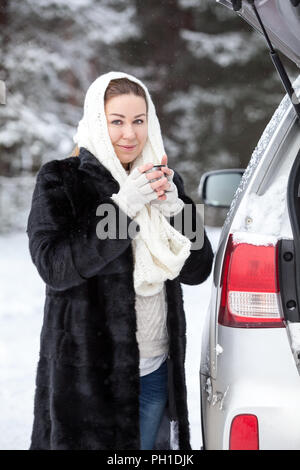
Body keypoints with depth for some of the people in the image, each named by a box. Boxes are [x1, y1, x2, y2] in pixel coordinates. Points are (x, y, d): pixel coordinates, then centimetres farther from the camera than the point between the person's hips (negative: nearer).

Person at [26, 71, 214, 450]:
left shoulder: (163, 181, 10)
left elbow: (197, 270, 6)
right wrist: (123, 206, -20)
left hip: (156, 371, 4)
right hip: (89, 372, -4)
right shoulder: (60, 181, -3)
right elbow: (53, 266, -16)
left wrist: (173, 208, -11)